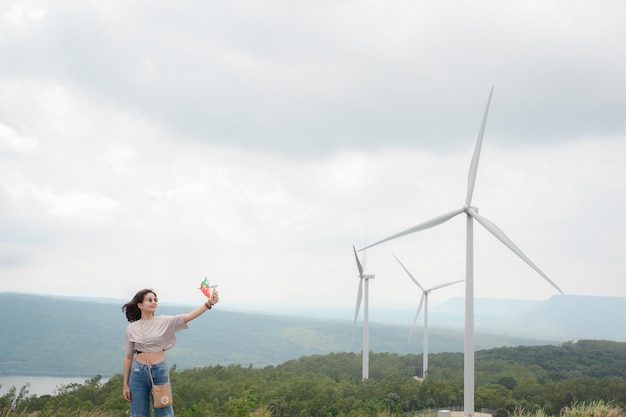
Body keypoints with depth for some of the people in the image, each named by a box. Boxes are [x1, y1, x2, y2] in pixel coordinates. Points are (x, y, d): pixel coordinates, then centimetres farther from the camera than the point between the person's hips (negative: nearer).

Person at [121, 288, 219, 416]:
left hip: (160, 372, 0)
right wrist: (125, 385, 6)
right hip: (138, 373, 1)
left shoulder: (164, 322, -1)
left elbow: (189, 316, -15)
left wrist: (208, 303, -30)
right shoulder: (132, 328, 2)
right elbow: (128, 357, 7)